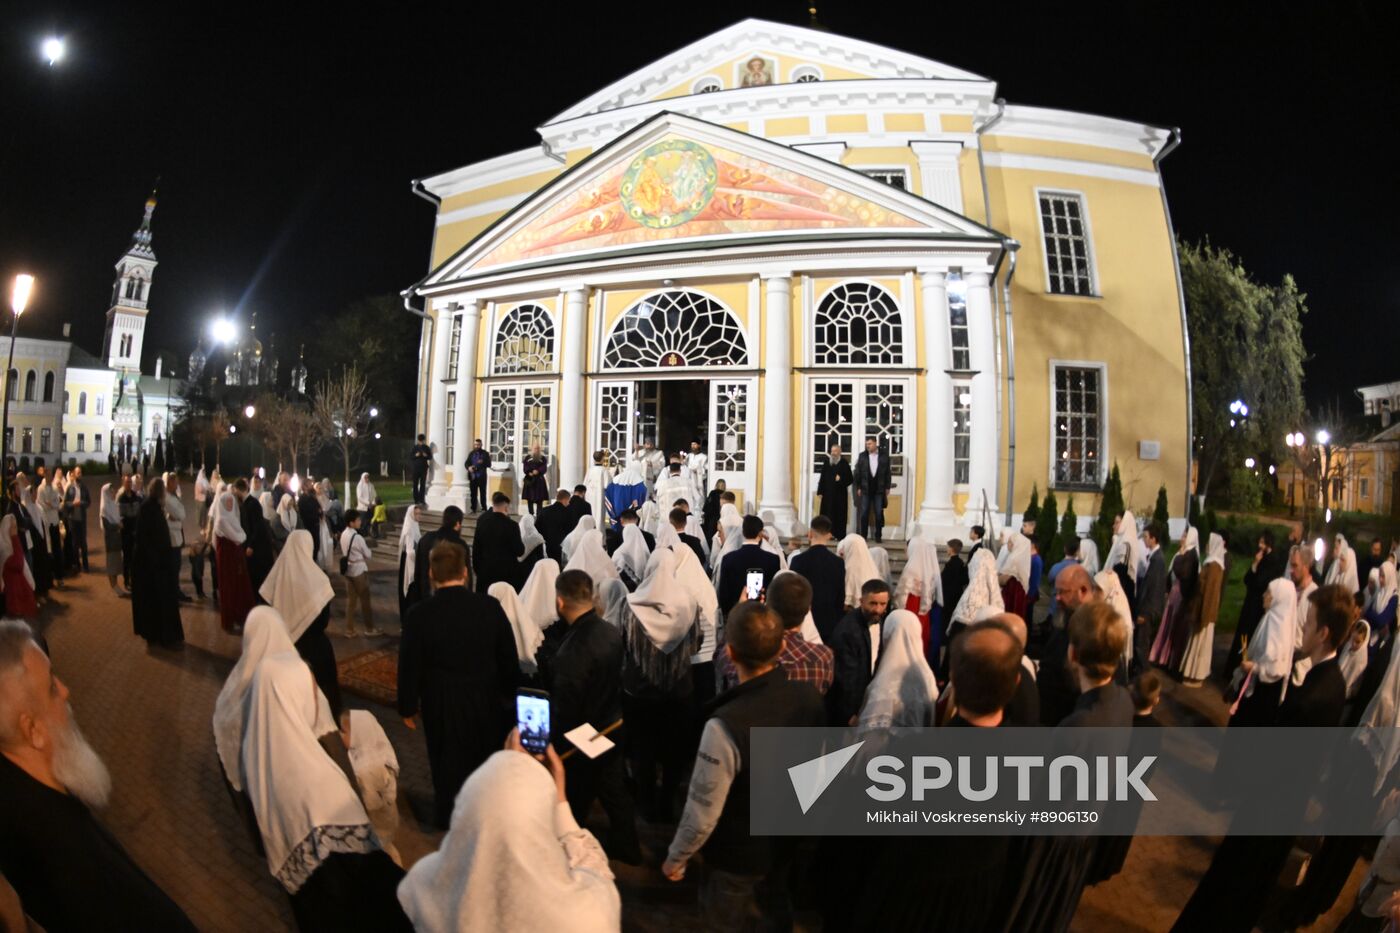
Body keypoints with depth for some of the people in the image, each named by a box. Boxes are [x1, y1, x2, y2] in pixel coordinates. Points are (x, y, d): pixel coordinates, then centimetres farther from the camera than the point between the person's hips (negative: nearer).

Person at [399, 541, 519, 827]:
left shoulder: (419, 614, -20)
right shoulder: (490, 607, -17)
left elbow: (409, 665, -10)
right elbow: (509, 658, -8)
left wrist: (408, 707, 5)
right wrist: (508, 694, 8)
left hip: (441, 706, -1)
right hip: (486, 700, 1)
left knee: (448, 764, 22)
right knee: (485, 758, 23)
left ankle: (449, 818, 42)